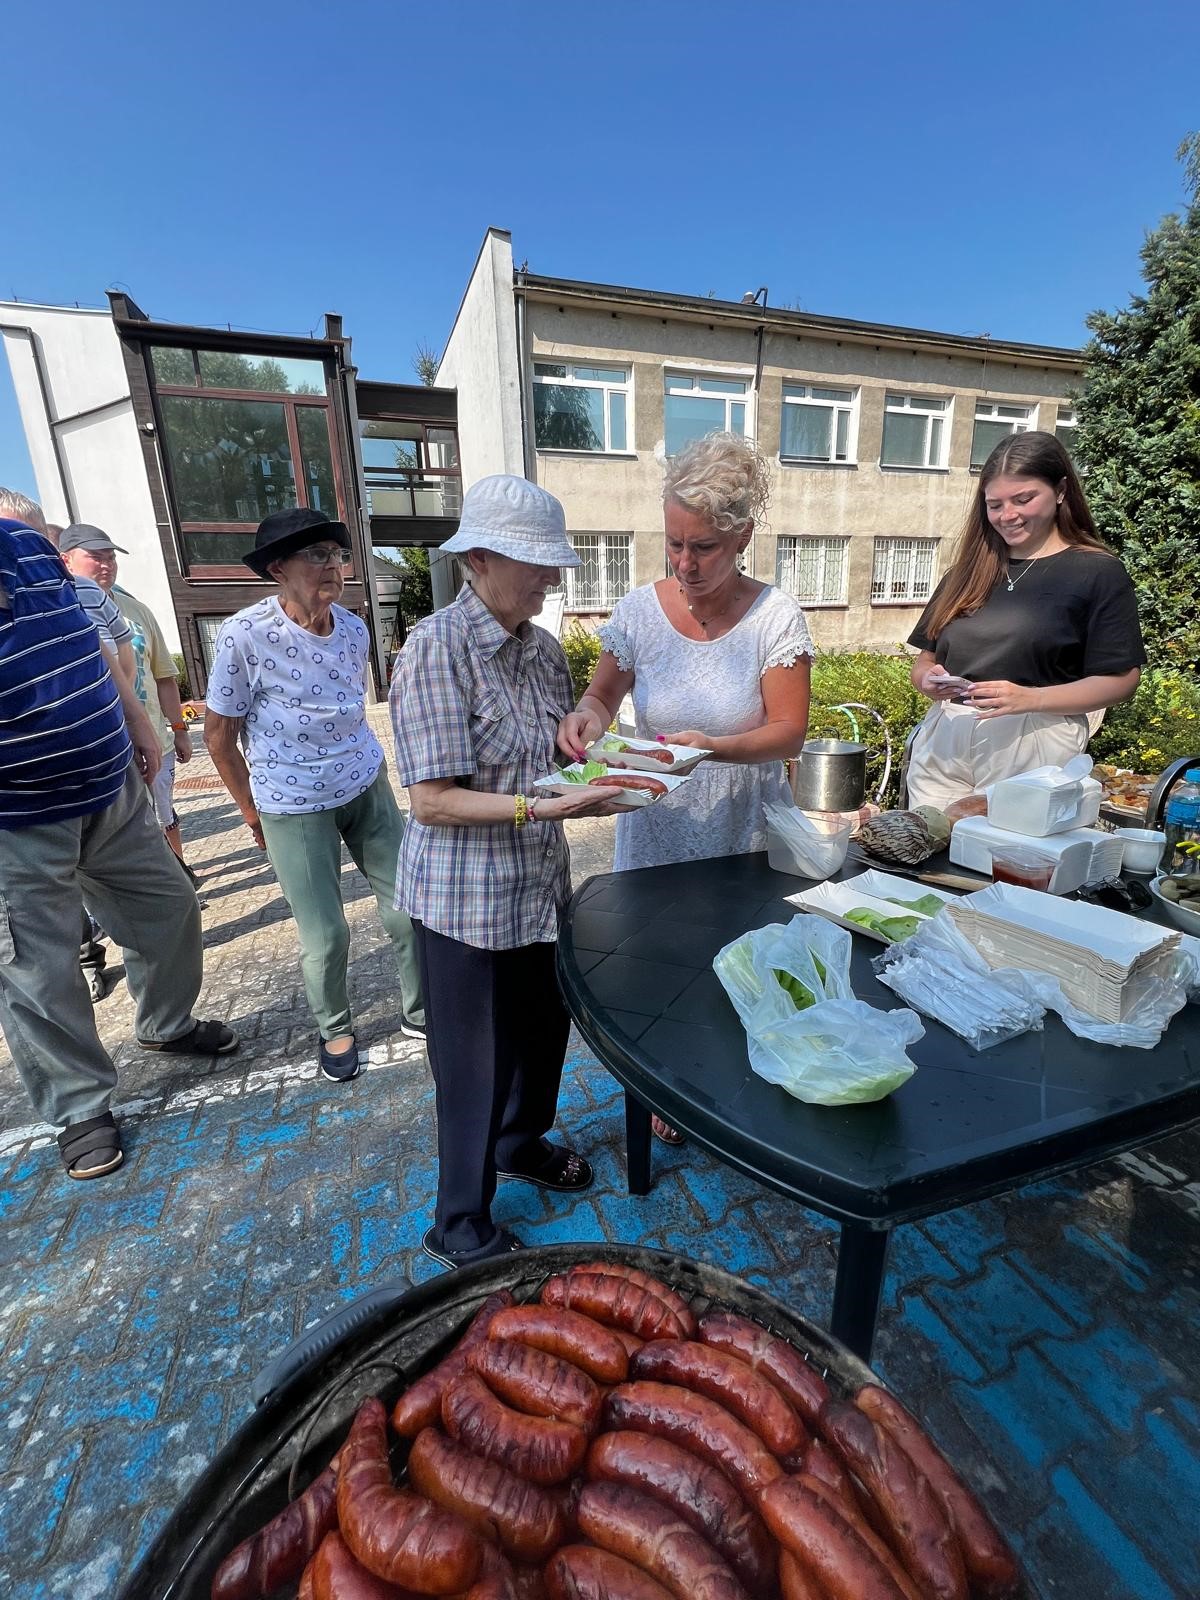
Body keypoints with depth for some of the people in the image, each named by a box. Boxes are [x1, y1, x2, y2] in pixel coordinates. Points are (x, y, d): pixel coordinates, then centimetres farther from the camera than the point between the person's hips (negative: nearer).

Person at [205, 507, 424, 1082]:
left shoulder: (353, 628, 0)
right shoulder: (245, 634, -15)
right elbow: (219, 733, -6)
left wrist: (359, 764, 17)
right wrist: (252, 813, 2)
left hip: (368, 787, 5)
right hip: (294, 806, -4)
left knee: (408, 908, 6)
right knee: (325, 937, 2)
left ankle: (418, 1012, 29)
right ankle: (333, 1030, 32)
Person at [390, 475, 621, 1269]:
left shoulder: (544, 649, 4)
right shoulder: (437, 647, -18)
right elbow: (433, 801, -21)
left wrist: (600, 778, -5)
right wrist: (542, 807, -28)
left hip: (539, 884, 7)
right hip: (467, 899, -7)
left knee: (544, 1029, 23)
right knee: (477, 1063, 9)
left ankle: (522, 1144, 53)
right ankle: (462, 1227, 36)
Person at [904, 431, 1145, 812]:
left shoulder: (1098, 572, 3)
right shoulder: (968, 573, 14)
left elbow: (1120, 679, -2)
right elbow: (924, 660, 15)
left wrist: (1030, 699, -17)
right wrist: (928, 680, -8)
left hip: (1035, 747, -3)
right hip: (943, 742, 3)